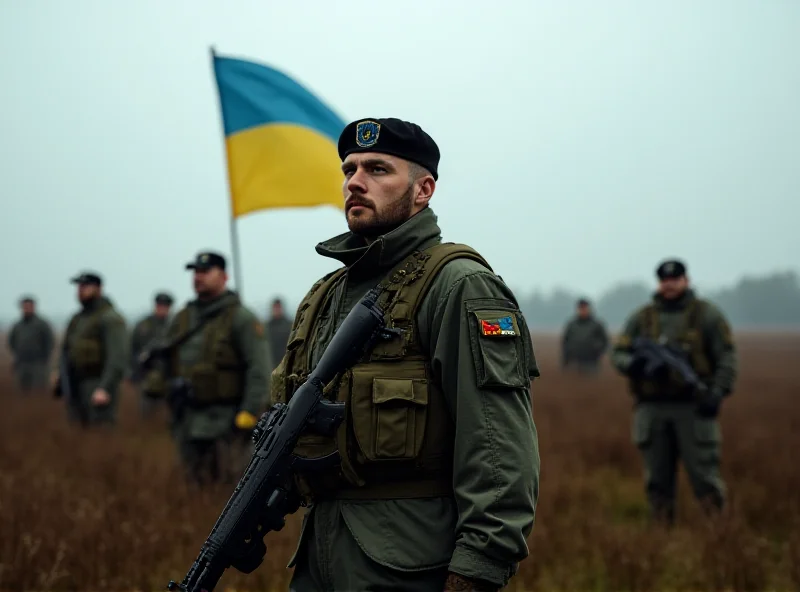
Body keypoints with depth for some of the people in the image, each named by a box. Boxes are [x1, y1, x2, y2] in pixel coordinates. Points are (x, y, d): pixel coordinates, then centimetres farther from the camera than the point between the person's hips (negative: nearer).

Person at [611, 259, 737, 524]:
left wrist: (717, 393, -15)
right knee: (657, 481, 4)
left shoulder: (707, 315, 3)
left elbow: (726, 358, -2)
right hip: (652, 410, 3)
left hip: (693, 409, -3)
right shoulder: (642, 318, 12)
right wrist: (636, 365, -14)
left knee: (704, 474, -6)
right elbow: (618, 354, 9)